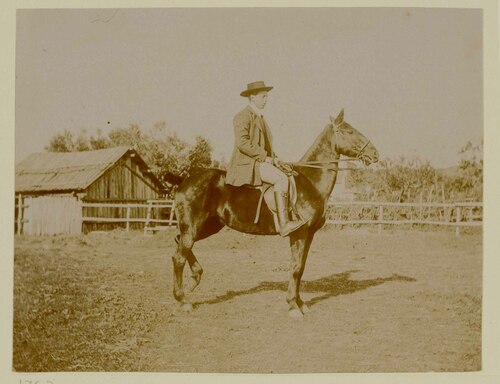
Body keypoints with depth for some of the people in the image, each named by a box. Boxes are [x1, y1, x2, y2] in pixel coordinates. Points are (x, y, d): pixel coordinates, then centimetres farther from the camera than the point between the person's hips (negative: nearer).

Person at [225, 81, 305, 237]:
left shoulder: (260, 117, 23)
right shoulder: (243, 116, -7)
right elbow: (242, 142, -19)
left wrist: (274, 158, 8)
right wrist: (264, 157, -19)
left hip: (261, 161, 10)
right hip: (247, 163, -10)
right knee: (281, 178, -27)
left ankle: (293, 216, 0)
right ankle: (284, 224, -30)